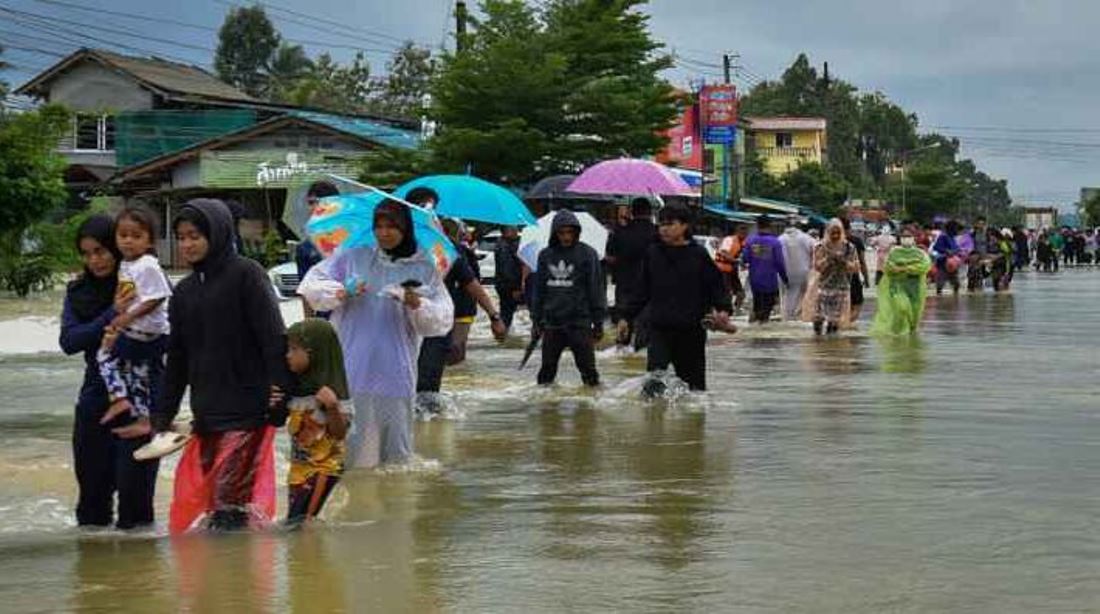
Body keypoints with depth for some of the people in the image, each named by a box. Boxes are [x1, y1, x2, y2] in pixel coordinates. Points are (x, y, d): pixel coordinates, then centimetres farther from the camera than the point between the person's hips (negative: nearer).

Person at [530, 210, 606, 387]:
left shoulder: (587, 254, -3)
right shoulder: (546, 255, 6)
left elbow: (596, 290, -2)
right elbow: (539, 291, 12)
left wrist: (598, 322, -4)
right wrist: (536, 320, 11)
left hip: (579, 322, -3)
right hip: (552, 323, 3)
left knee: (587, 366, -1)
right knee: (547, 367, 11)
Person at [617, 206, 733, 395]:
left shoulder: (699, 254, -1)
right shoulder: (653, 253, 6)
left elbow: (716, 286, 3)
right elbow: (642, 290, 15)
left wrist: (723, 310, -14)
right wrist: (627, 316, 14)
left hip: (692, 330, -1)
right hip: (660, 328, 1)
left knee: (694, 380, 8)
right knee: (656, 369, -20)